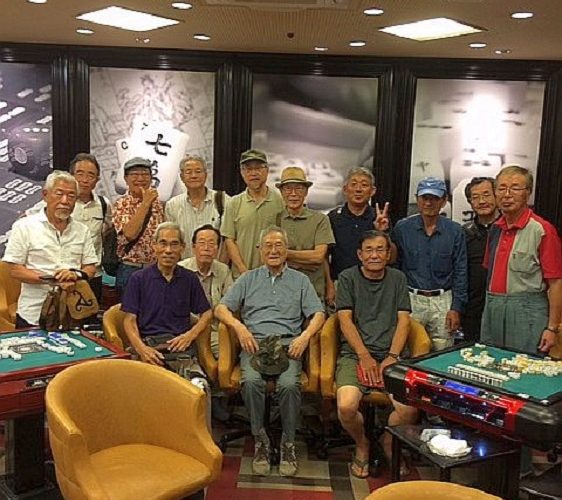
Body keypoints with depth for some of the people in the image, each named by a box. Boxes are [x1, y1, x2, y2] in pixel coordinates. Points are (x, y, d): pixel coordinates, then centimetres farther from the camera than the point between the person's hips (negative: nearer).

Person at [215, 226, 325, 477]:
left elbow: (318, 313, 11)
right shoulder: (248, 279, 22)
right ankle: (260, 441, -15)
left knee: (289, 384, -32)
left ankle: (288, 444, -14)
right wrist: (239, 327, -6)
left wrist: (305, 336, -8)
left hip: (288, 343, 0)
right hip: (254, 342, 1)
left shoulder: (300, 280, 21)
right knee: (251, 381, -32)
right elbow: (221, 308, 13)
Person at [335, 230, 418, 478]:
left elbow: (403, 321, 7)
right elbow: (345, 320, -1)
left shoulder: (398, 278, 15)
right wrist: (365, 356, -11)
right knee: (346, 406, -28)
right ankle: (362, 445, 7)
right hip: (355, 354, -1)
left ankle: (389, 442, 11)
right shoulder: (348, 277, 8)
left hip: (390, 355, 2)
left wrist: (391, 357, -7)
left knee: (410, 409, -24)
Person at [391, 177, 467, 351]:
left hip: (443, 302, 0)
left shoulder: (455, 231, 3)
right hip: (411, 299, 0)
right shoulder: (402, 228, 3)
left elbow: (460, 273, 4)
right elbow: (393, 265, 6)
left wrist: (456, 308, -2)